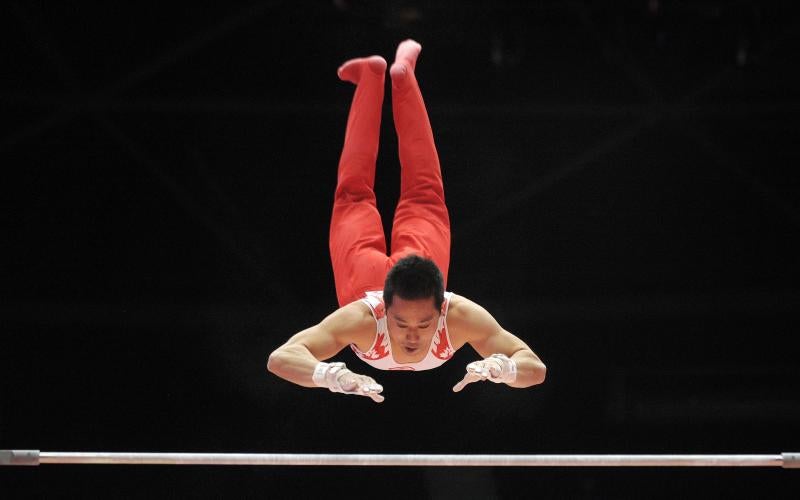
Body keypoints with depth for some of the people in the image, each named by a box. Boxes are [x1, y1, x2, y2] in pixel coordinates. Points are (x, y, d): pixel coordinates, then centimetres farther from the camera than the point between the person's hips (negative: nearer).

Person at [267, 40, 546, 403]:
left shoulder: (462, 317, -44)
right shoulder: (362, 319, -47)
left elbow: (535, 368, -43)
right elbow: (279, 359, -54)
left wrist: (499, 366, -66)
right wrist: (331, 375, -74)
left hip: (422, 273, 1)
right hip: (365, 275, -1)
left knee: (424, 196, 28)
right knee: (353, 197, 27)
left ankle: (403, 74, 46)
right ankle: (372, 76, 46)